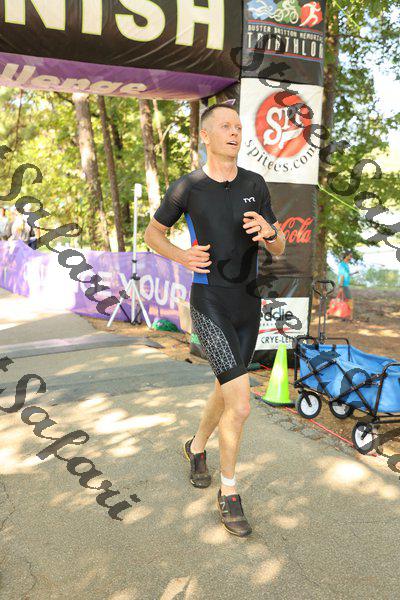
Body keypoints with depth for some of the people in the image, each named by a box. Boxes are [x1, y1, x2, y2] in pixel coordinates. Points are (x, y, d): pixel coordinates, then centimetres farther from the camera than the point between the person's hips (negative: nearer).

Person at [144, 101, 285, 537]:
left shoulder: (255, 183, 4)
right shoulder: (186, 187, -6)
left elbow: (279, 248, 5)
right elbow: (152, 233, 10)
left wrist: (268, 231, -21)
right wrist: (182, 258, -12)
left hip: (248, 305, 6)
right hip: (209, 307, -5)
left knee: (227, 392, 19)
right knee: (240, 406, -15)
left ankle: (196, 447, 50)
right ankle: (229, 495, 8)